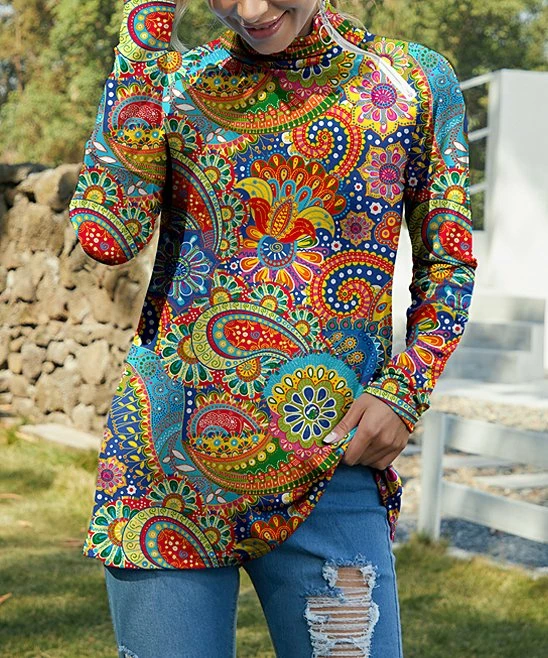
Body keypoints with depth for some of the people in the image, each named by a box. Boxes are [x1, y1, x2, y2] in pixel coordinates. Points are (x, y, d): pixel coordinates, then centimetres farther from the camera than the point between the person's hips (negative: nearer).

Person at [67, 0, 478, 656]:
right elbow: (107, 234, -13)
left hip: (328, 472, 0)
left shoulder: (416, 81, 4)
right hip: (167, 459, 1)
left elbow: (447, 267, 11)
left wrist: (404, 391, -6)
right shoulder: (176, 79, 4)